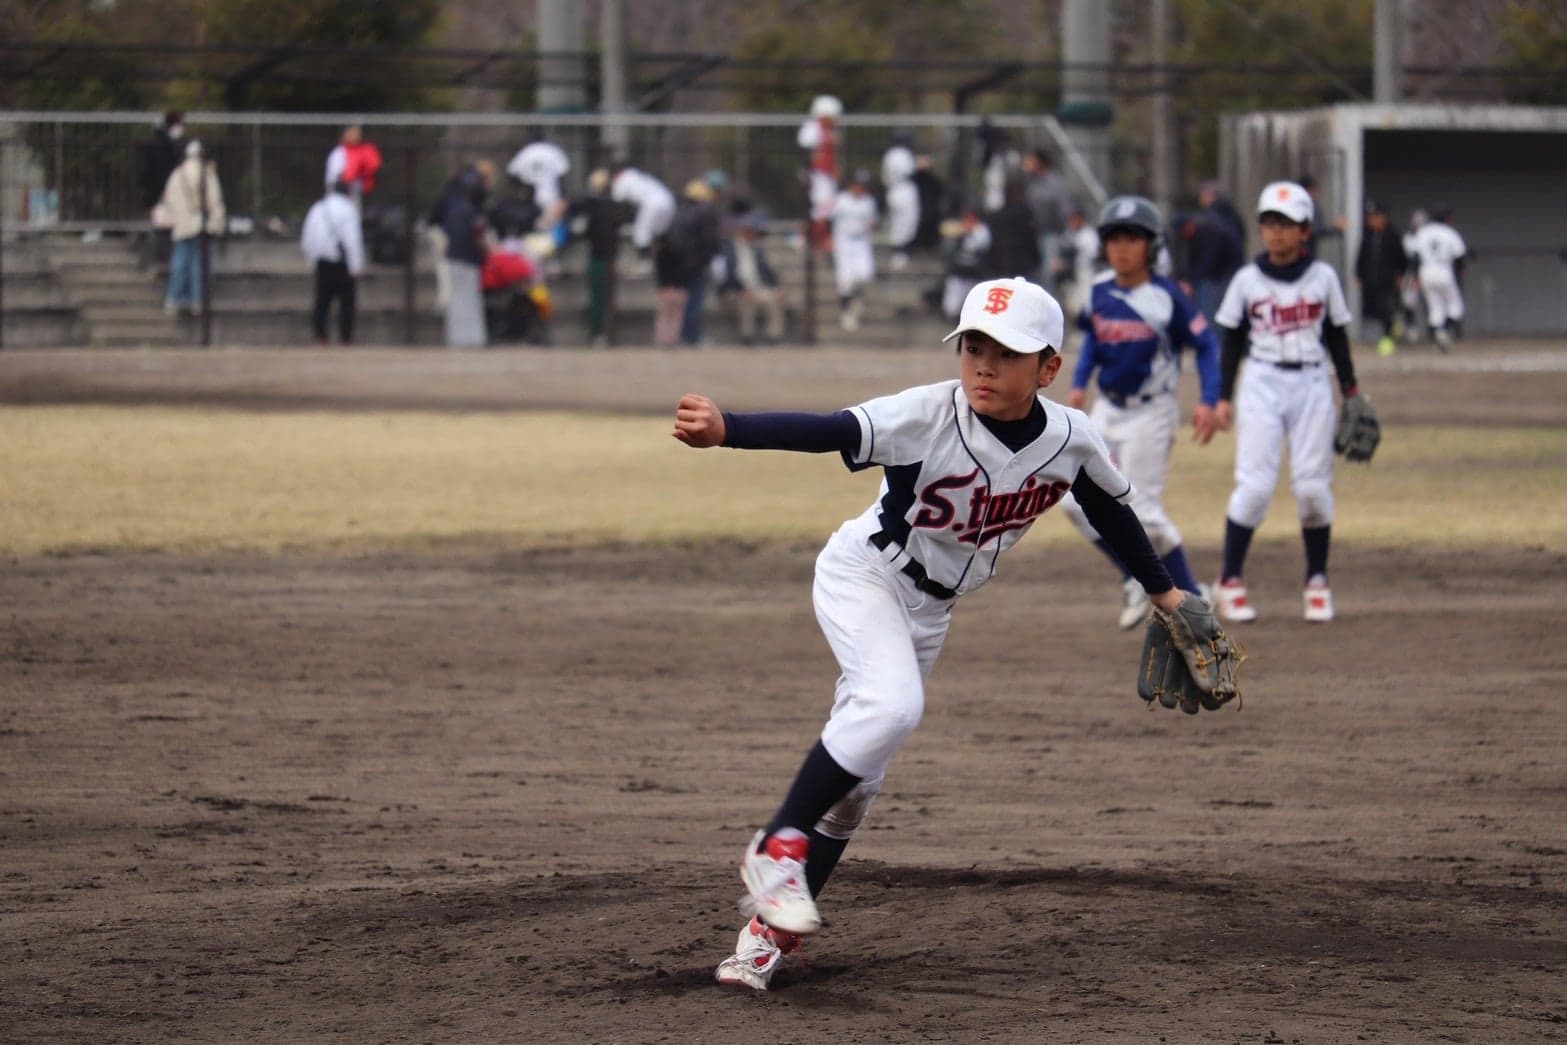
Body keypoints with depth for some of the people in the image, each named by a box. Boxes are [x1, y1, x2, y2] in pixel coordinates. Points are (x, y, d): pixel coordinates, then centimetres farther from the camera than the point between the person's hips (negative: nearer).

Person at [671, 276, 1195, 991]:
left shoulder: (1072, 440, -14)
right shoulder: (928, 416, -29)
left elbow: (1111, 510, 7)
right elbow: (826, 432, -41)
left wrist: (1163, 591, 19)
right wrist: (724, 430, -58)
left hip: (929, 610, 5)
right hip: (863, 577, -5)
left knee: (858, 776, 6)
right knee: (891, 705, -32)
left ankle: (772, 926, 15)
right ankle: (778, 848, -20)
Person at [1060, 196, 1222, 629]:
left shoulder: (1167, 296, -14)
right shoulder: (1099, 292, 1)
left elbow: (1206, 345, -9)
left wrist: (1207, 402, -17)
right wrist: (1079, 384, 5)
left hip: (1151, 414, -6)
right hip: (1107, 411, 6)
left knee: (1142, 511, -8)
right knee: (1079, 502, 0)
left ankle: (1191, 596, 9)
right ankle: (1135, 579, 18)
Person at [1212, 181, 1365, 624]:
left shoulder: (1323, 277, 3)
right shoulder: (1247, 280, 2)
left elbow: (1337, 338, 10)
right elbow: (1232, 342, 7)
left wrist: (1351, 392, 7)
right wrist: (1223, 397, 4)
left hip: (1312, 385, 1)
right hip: (1261, 385, -1)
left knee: (1313, 486, 1)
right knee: (1255, 484, -9)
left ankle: (1317, 579, 16)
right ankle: (1231, 580, 1)